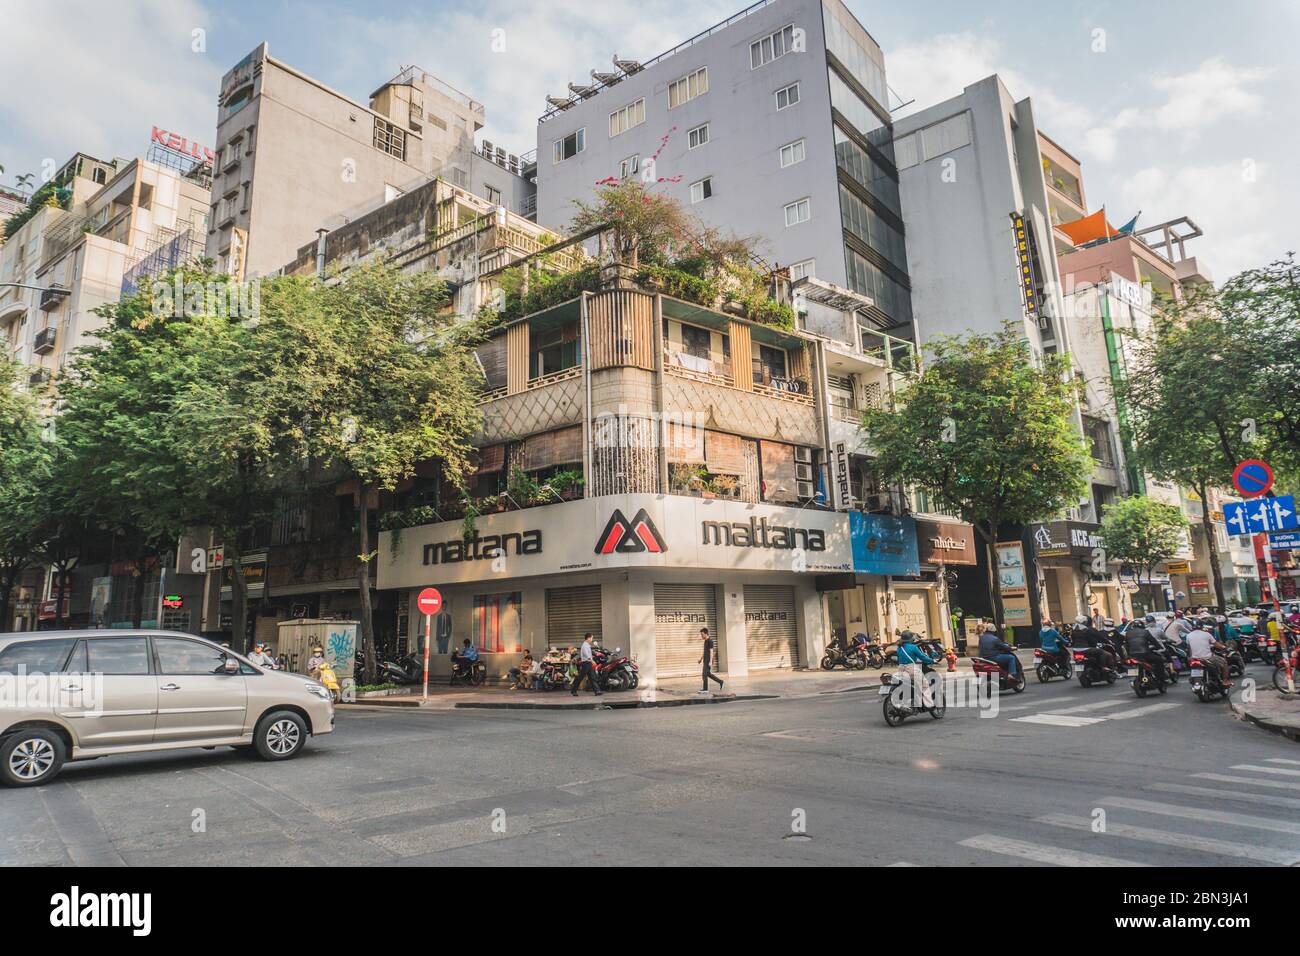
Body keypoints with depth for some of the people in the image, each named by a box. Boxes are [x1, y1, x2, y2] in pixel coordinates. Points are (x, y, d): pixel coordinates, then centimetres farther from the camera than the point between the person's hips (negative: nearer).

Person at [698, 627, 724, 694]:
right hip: (705, 660, 9)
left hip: (708, 660, -9)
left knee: (705, 674, -6)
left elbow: (711, 652, -19)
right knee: (708, 674, 15)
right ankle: (720, 682, 23)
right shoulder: (706, 641, 13)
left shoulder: (710, 641, -15)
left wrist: (710, 661, -22)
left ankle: (705, 689, 0)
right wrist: (701, 658, 23)